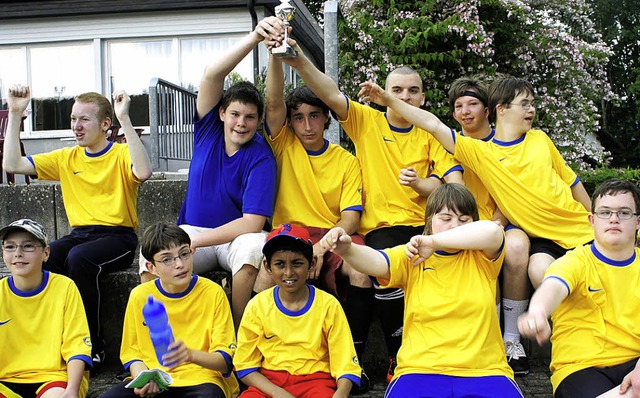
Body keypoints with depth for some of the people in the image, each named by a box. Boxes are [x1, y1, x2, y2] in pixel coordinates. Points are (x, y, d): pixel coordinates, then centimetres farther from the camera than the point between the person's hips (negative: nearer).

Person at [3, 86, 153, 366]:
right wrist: (15, 114, 3)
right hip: (79, 235, 5)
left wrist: (124, 119, -27)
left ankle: (92, 347, -19)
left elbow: (143, 172, -26)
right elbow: (12, 164, 8)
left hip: (118, 237, -4)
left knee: (79, 258, -35)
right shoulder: (67, 158, 14)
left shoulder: (121, 154, 0)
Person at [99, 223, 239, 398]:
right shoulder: (140, 296, 3)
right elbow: (131, 351, 10)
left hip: (201, 380, -2)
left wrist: (191, 355, -26)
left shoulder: (213, 293, -4)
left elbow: (226, 361, -6)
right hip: (152, 383, 2)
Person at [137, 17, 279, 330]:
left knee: (252, 245, -37)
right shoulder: (209, 129, 0)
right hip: (191, 233, 3)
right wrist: (253, 38, -32)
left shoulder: (260, 158, -12)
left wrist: (196, 240, -25)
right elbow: (211, 75, -17)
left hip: (236, 236, -2)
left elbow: (253, 223, -21)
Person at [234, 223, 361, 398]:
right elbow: (245, 366, 2)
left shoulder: (328, 305, -2)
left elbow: (345, 365, -2)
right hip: (269, 383, 1)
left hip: (315, 380, -1)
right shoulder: (258, 305, 0)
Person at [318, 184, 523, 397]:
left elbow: (492, 231, -14)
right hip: (421, 369, 0)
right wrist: (347, 249, -31)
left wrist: (434, 242, -17)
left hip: (483, 370, 1)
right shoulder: (412, 257, 9)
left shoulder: (481, 257, 8)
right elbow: (375, 262, -11)